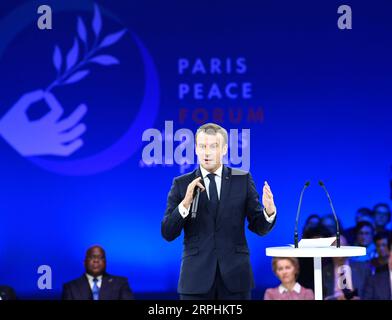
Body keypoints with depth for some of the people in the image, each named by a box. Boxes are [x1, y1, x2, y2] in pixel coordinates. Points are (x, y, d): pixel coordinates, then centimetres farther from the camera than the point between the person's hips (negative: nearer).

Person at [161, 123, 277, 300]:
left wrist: (269, 211, -16)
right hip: (196, 277, 0)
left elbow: (258, 227, 6)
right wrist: (185, 203, -17)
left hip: (235, 276, 0)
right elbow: (167, 233, -1)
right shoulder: (182, 184, 4)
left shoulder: (243, 180, 5)